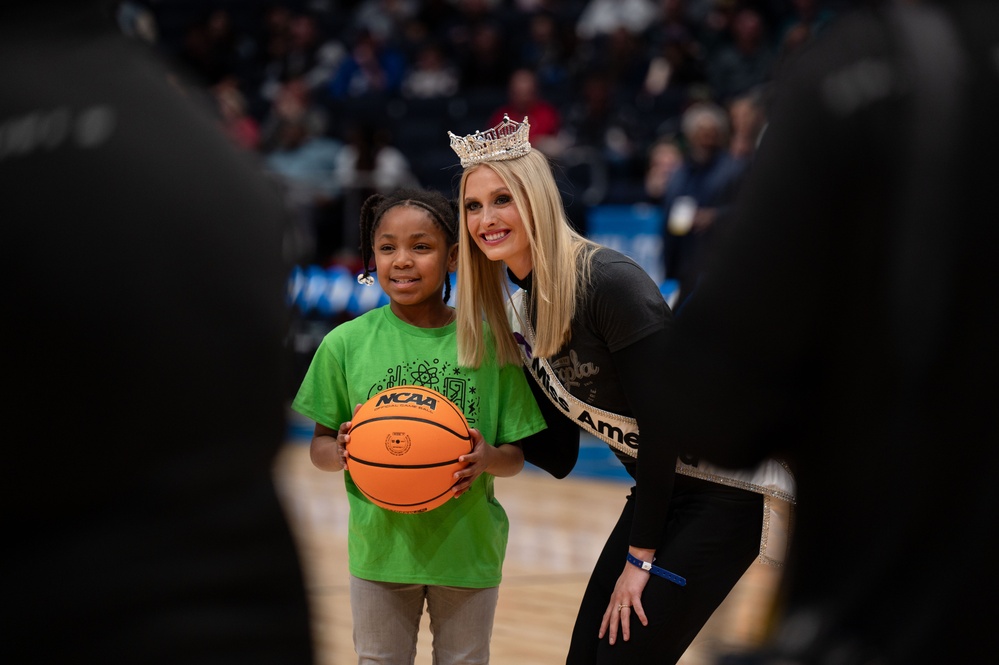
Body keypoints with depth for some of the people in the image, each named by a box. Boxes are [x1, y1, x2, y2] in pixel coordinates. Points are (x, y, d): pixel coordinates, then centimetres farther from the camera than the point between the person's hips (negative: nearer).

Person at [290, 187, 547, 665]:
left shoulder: (489, 342, -6)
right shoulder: (346, 343, -5)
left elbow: (515, 455, 0)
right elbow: (320, 447, 2)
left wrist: (489, 459, -22)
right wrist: (341, 453, -20)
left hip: (467, 549, 0)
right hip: (380, 548, 0)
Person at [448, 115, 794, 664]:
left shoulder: (611, 284, -21)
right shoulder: (521, 314, 5)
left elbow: (663, 422, -22)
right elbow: (558, 456, 10)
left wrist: (640, 556, -17)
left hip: (721, 491, -8)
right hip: (659, 492, 8)